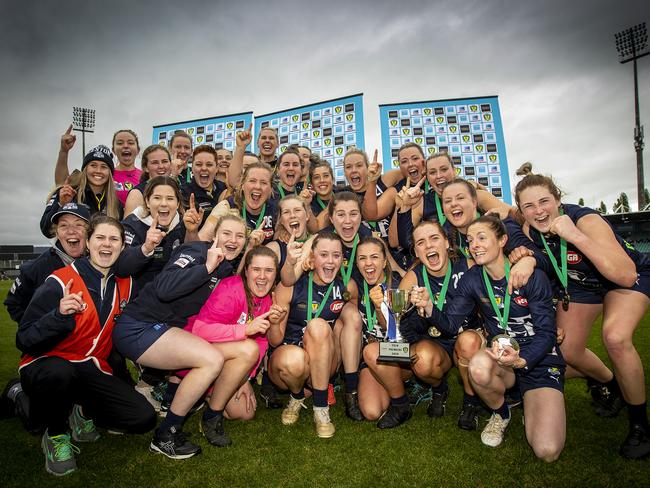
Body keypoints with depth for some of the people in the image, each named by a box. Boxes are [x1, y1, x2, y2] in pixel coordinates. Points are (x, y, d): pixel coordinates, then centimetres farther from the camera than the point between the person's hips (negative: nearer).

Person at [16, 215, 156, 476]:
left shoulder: (125, 284, 0)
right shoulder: (61, 281, -15)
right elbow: (24, 341, -17)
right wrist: (60, 315, -32)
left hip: (93, 371, 4)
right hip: (46, 367, -3)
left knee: (144, 418, -12)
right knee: (60, 372, -39)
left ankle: (84, 412, 15)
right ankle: (55, 434, -7)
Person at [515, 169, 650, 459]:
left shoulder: (585, 220, -35)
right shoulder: (529, 231, -20)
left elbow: (626, 275, -44)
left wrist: (576, 236, -51)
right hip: (580, 284, 5)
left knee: (615, 337, -31)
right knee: (568, 352, 2)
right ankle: (608, 384, 37)